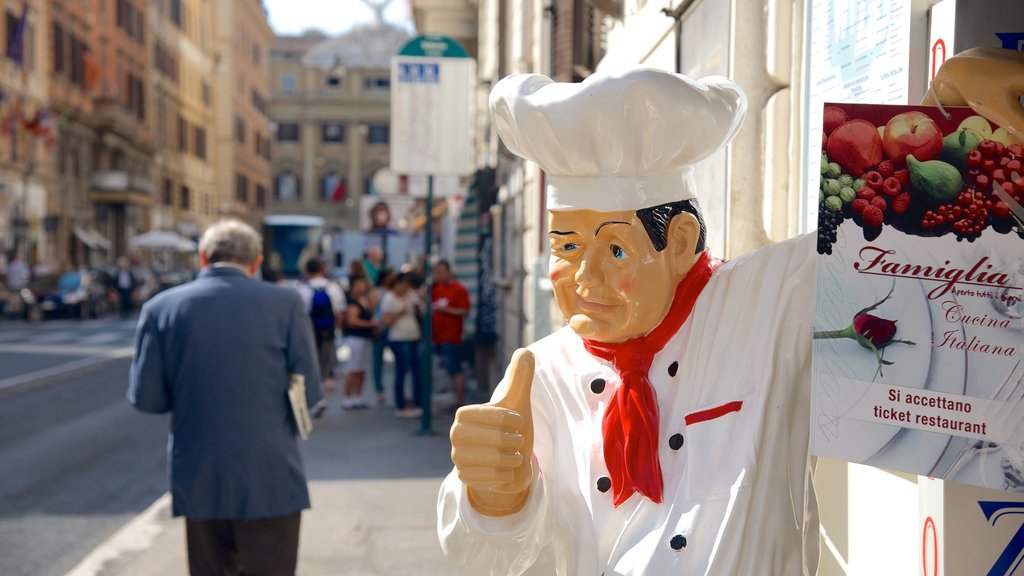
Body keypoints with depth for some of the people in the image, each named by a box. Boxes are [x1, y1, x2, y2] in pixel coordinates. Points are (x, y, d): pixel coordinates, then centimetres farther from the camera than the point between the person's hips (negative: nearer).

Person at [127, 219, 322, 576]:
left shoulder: (162, 308, -1)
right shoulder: (285, 303, -5)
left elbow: (145, 398, 0)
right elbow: (308, 393, -4)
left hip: (200, 482, 2)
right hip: (271, 481, -2)